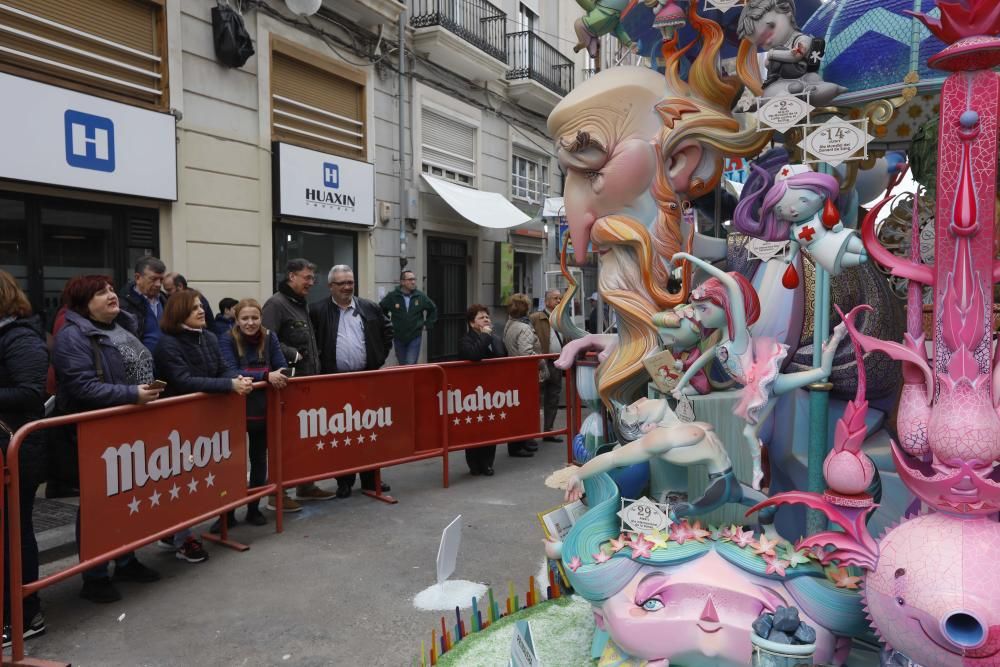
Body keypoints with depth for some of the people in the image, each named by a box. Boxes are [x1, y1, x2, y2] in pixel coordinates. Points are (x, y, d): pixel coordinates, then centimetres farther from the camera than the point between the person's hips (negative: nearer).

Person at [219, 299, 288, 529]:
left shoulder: (270, 338, 1)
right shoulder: (227, 340, -9)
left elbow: (281, 369, 1)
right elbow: (231, 373, -20)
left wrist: (278, 377, -22)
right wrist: (265, 376, -29)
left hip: (263, 409, 3)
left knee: (259, 458, 11)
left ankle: (254, 508, 25)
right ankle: (228, 511, 16)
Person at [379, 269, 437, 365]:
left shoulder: (421, 296, -1)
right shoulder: (392, 296, -6)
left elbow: (433, 309, 14)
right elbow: (380, 310, 5)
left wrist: (428, 325, 11)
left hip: (415, 337, -1)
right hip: (398, 338, 1)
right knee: (402, 365, 12)